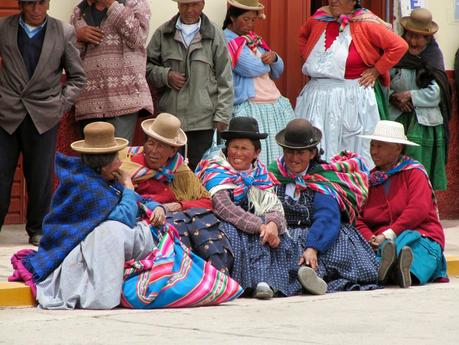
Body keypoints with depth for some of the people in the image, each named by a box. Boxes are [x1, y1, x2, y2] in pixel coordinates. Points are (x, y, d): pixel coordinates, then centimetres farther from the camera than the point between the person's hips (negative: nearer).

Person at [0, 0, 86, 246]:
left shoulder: (64, 33, 2)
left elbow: (77, 77, 10)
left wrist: (62, 105, -1)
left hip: (43, 116, 0)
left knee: (40, 178, 3)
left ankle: (37, 230, 17)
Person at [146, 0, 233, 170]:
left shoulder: (214, 35, 3)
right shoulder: (163, 33, 6)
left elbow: (224, 79, 4)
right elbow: (147, 66, 12)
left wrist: (222, 115, -1)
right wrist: (165, 76, -7)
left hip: (203, 119, -1)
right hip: (170, 116, 1)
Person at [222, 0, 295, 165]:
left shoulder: (254, 40, 17)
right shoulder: (226, 42, -9)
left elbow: (278, 72, 19)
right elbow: (252, 68, -20)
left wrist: (274, 57, -3)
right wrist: (265, 60, 2)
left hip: (276, 105, 8)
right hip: (249, 108, -8)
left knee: (282, 153, 2)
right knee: (256, 156, -14)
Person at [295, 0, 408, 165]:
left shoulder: (366, 24, -9)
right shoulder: (319, 19, 6)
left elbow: (399, 46, -12)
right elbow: (303, 35, 29)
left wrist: (375, 71, -10)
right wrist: (310, 60, 15)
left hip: (352, 98, -5)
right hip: (317, 95, 5)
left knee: (354, 151, 4)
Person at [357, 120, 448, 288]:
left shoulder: (414, 172, 7)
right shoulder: (369, 179, 20)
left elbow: (418, 210, -9)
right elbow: (358, 219, 11)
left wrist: (389, 234, -18)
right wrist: (370, 239, -12)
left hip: (420, 235, -3)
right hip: (381, 241, 3)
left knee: (409, 239, -38)